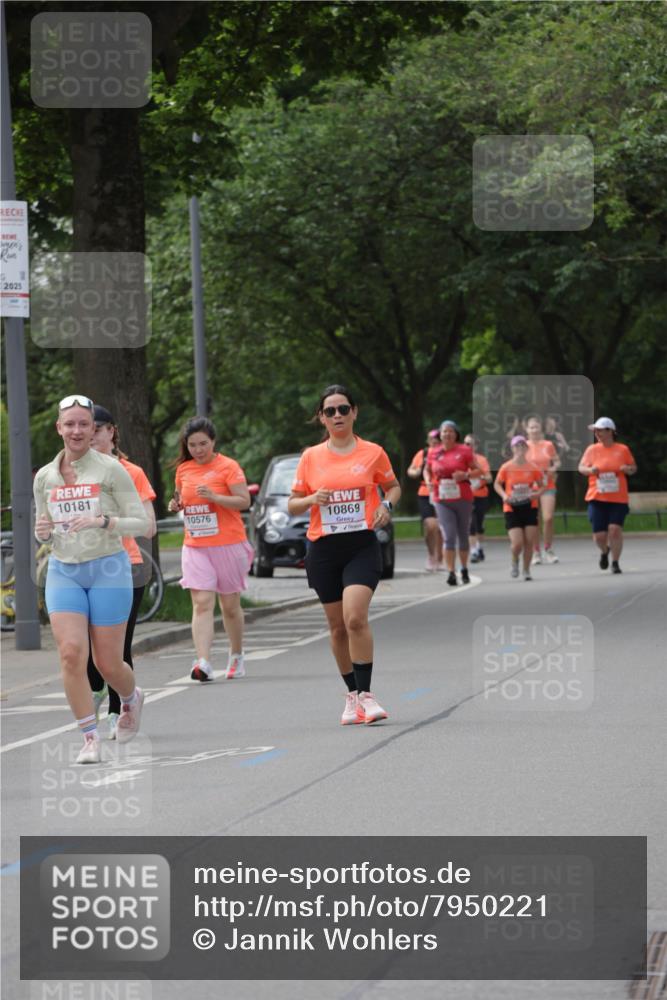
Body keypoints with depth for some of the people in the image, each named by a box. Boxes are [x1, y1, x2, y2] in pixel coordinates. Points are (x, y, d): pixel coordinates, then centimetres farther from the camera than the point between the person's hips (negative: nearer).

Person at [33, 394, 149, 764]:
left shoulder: (110, 469, -6)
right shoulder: (44, 477, 6)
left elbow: (141, 523, -7)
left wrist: (101, 521, -23)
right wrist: (42, 530, -7)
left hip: (107, 570, -3)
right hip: (63, 571, 3)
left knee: (108, 663, 3)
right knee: (71, 653, -15)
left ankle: (131, 699, 39)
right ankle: (90, 739, -6)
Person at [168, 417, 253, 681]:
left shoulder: (228, 467, -5)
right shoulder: (183, 469, 9)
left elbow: (244, 501, -11)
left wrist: (214, 497, -23)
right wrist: (176, 504, 2)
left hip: (228, 544, -3)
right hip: (195, 547, 3)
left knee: (230, 605, 9)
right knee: (202, 604, -11)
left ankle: (236, 656, 29)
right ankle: (203, 663, -22)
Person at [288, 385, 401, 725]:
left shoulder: (372, 453, 2)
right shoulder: (311, 457, 5)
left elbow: (393, 486, 16)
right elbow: (292, 504, 10)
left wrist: (386, 505, -5)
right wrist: (311, 499, -12)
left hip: (362, 546, -3)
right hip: (323, 549, 3)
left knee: (355, 618, -20)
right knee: (337, 626, 7)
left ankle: (365, 694, -16)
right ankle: (352, 695, 21)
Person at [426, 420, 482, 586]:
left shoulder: (464, 451, -1)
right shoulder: (434, 453, 5)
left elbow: (478, 471, 2)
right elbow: (428, 470, 21)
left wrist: (465, 475, -17)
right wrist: (430, 482, 1)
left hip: (463, 499, 0)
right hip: (442, 500, 0)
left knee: (463, 535, 12)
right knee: (449, 536, -11)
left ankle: (464, 569, 29)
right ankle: (451, 572, -13)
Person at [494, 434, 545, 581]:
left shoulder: (533, 468, -1)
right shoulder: (506, 468, -5)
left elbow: (542, 486, 10)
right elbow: (497, 484, 8)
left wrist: (537, 493, -12)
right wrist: (504, 495, -10)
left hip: (529, 507, 2)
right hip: (512, 509, -2)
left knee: (529, 542, 0)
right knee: (517, 543, -11)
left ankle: (526, 570, 18)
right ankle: (515, 562, 22)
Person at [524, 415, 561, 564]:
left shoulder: (548, 445, 6)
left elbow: (557, 461, 11)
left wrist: (553, 469, -9)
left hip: (547, 486, 0)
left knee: (548, 518, -11)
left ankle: (549, 549, 5)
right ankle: (536, 552, 10)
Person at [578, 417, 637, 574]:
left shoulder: (623, 450, 2)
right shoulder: (592, 449, 3)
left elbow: (633, 468, 12)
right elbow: (581, 467, 9)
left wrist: (628, 469, -11)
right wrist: (589, 470, -13)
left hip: (618, 498, -1)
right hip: (597, 498, 1)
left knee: (615, 529, -14)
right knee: (599, 535, -2)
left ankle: (615, 562, 3)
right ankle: (604, 551, 33)